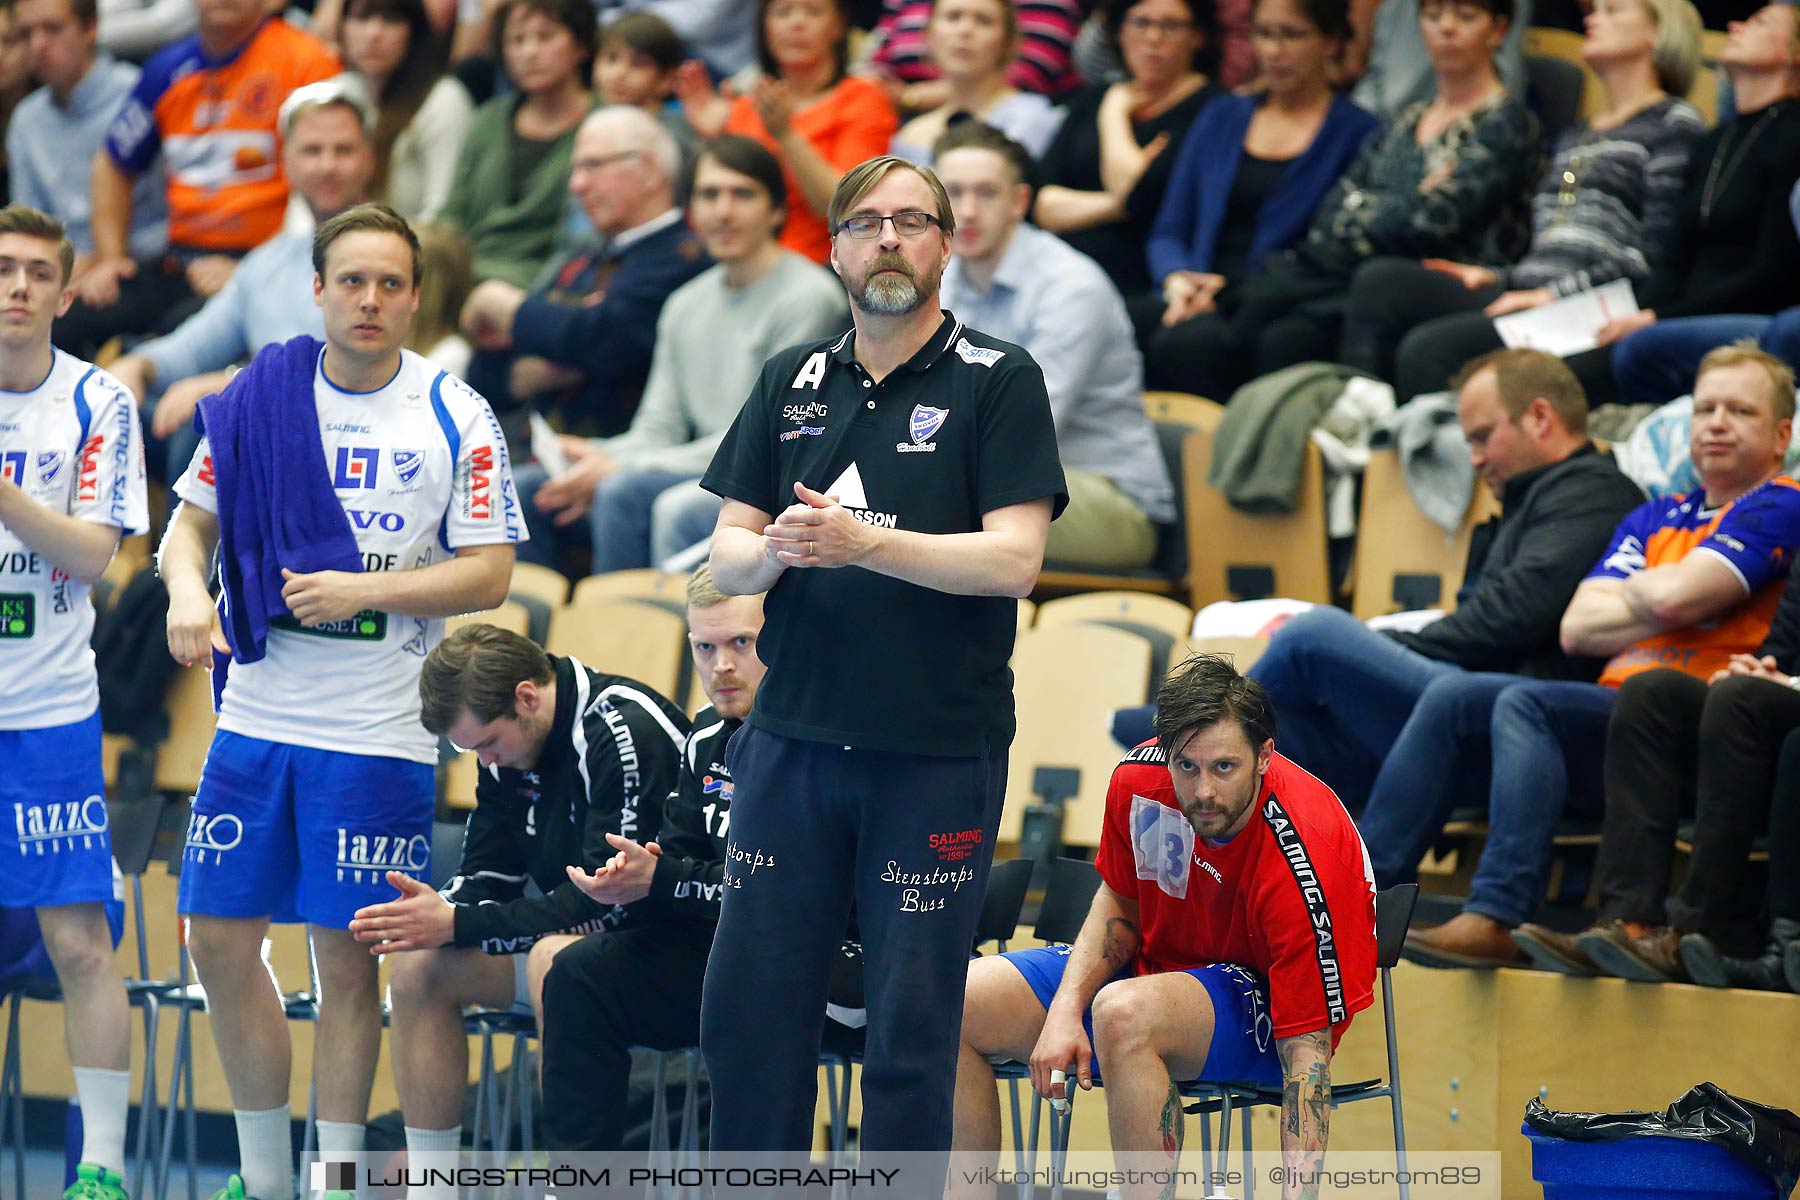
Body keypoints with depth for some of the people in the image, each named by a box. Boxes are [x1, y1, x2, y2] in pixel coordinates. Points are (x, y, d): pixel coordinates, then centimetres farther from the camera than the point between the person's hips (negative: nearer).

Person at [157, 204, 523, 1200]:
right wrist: (187, 590, -8)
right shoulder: (259, 397, 5)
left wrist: (363, 590, -15)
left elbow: (488, 574, -4)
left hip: (378, 734, -3)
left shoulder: (455, 417, -3)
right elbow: (193, 521, 13)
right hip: (256, 716, 3)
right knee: (219, 941, 4)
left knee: (346, 958, 0)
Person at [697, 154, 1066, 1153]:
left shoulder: (999, 383, -2)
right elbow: (727, 558, 10)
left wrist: (862, 543, -21)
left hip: (940, 752, -4)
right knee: (747, 1007, 5)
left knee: (912, 1027, 1)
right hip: (793, 736, 4)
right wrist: (774, 550, -13)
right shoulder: (791, 381, 13)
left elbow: (1014, 559, -12)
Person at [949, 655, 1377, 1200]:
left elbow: (1307, 1049, -29)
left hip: (1264, 1011, -7)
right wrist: (1067, 1009, -11)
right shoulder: (1139, 778, -15)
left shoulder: (1303, 864, -32)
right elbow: (1119, 904, 6)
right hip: (1156, 962, 7)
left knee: (1125, 1014, -38)